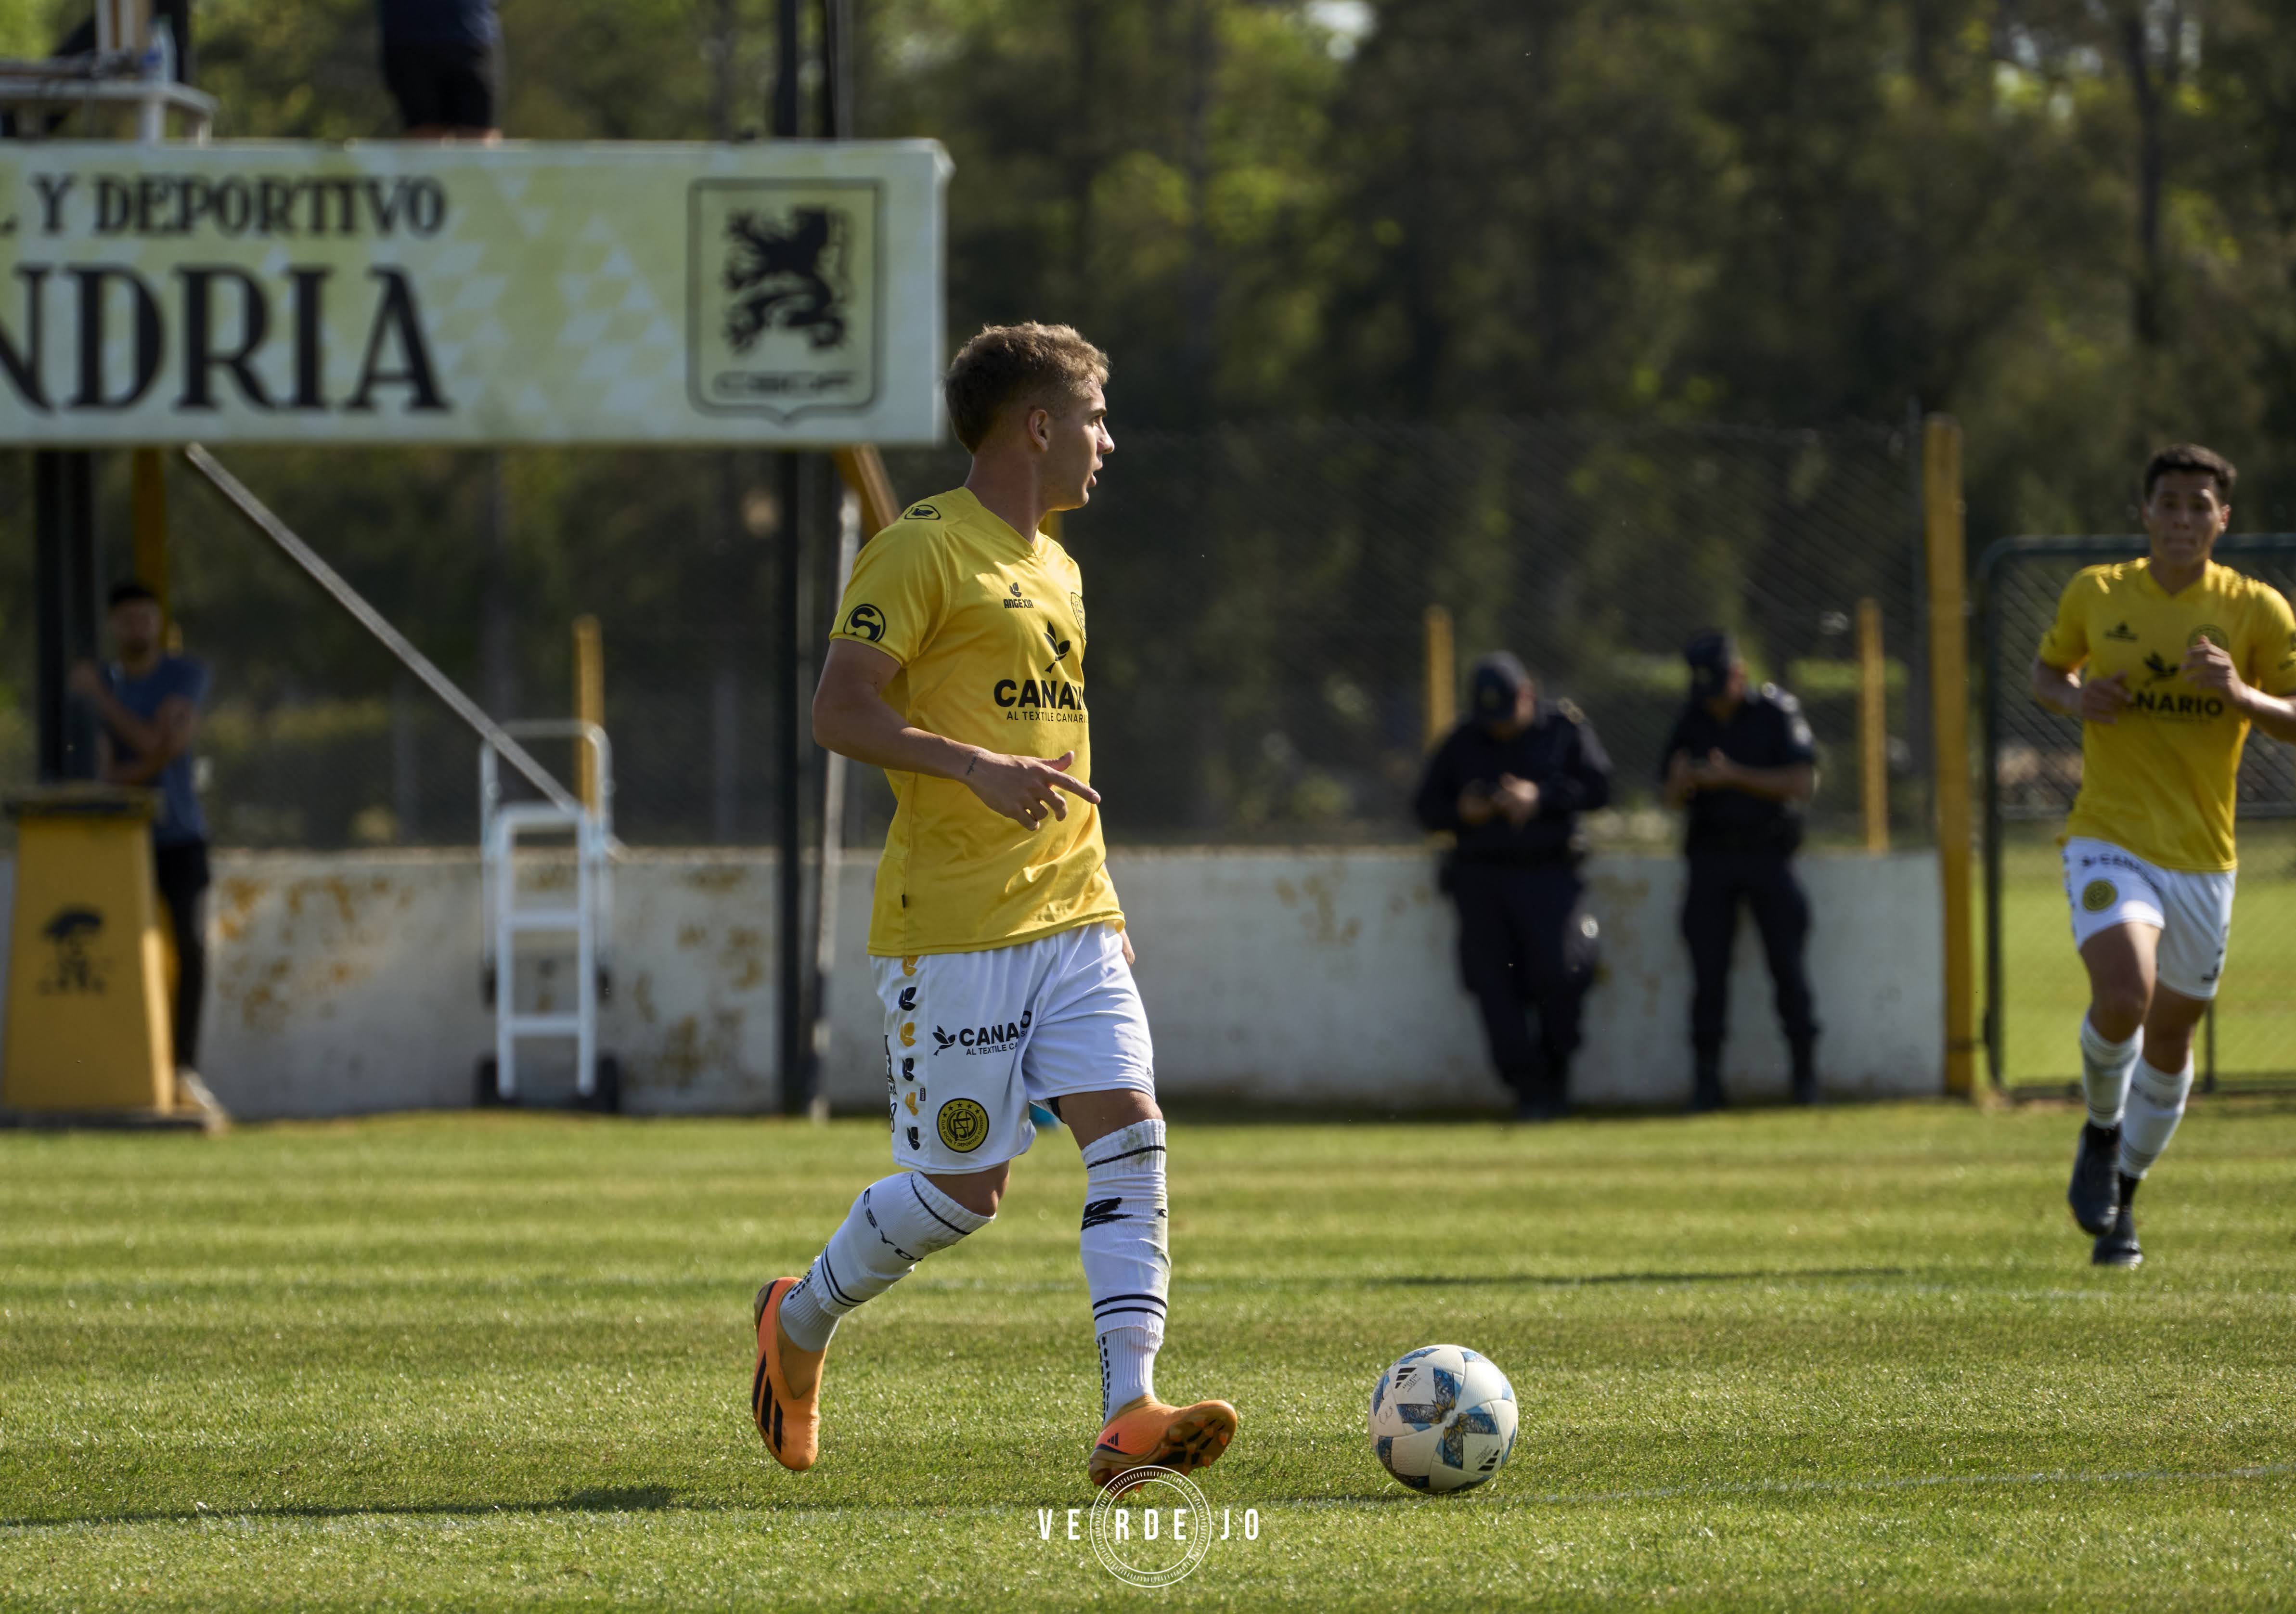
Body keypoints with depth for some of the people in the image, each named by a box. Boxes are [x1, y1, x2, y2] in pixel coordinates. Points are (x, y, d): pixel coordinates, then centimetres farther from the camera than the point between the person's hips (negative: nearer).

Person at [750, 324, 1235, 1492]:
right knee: (961, 1189, -3)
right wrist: (977, 766, -28)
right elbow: (839, 710, -15)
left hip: (1072, 923, 7)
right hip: (953, 931, -7)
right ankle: (799, 1323, 24)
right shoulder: (923, 550, -7)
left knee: (1130, 1134, -11)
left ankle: (1129, 1415, -19)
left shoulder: (1053, 569, 19)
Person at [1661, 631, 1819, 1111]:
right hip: (1711, 856, 2)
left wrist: (1735, 778, -21)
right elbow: (1674, 798, 5)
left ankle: (1805, 1072, 5)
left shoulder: (1776, 713, -4)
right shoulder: (1692, 723, 6)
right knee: (1708, 969, -3)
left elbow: (1805, 783, -12)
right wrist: (1685, 780, -20)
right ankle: (1706, 1079, 1)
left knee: (1787, 964, -5)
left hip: (1768, 854, -2)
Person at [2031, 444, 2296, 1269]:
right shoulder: (2097, 594, 1)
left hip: (2202, 860, 2)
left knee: (2170, 1035, 12)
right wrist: (2074, 699, -6)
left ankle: (2122, 1196, 34)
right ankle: (2102, 1128, 5)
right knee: (2123, 997, -26)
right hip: (2110, 844, -2)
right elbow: (2046, 670, 17)